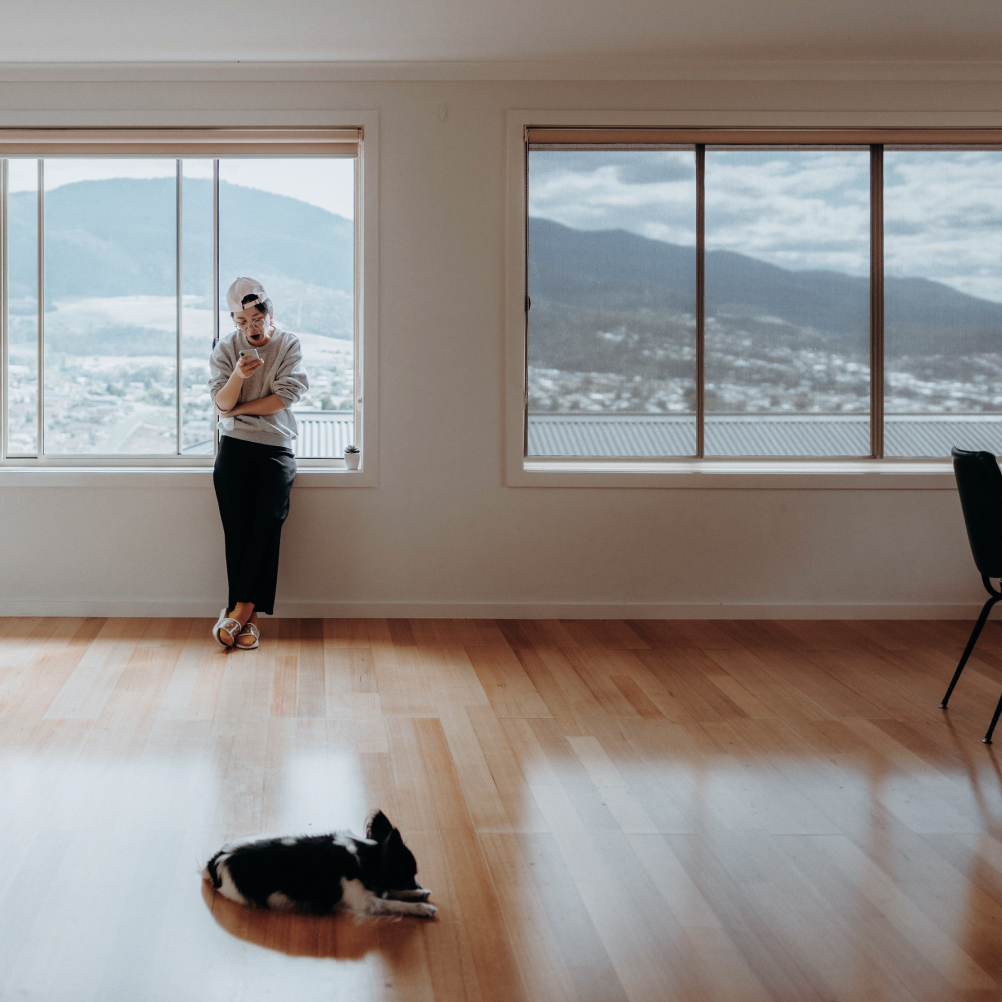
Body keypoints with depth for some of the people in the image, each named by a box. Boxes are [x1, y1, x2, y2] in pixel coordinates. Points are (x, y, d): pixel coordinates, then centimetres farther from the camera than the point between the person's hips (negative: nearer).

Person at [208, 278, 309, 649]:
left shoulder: (289, 345, 3)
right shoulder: (226, 348, 5)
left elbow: (282, 398, -7)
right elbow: (222, 403, -4)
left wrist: (237, 408, -4)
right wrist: (238, 375, -23)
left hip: (275, 450, -1)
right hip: (234, 448, 1)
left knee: (267, 525, -16)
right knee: (237, 530, -6)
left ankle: (238, 610, -13)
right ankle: (247, 617, -2)